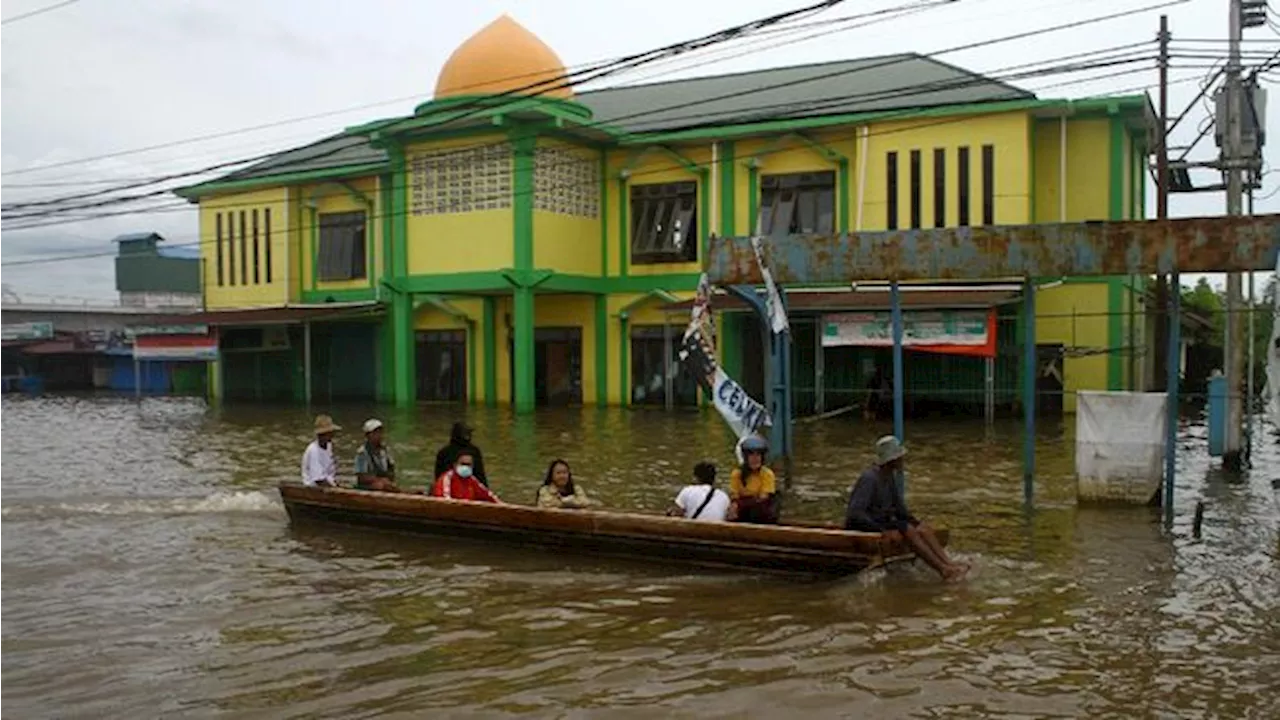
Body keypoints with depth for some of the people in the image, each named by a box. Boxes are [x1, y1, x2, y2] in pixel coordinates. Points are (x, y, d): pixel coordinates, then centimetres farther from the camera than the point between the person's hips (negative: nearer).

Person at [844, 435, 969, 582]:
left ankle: (948, 563, -24)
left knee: (924, 529, -9)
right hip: (863, 528, -9)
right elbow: (854, 513, -30)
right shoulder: (870, 478, -22)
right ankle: (943, 570, -28)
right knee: (908, 530, -25)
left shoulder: (891, 476, 5)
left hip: (882, 522, 9)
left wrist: (916, 522, -1)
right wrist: (882, 530, -33)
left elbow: (899, 508, 14)